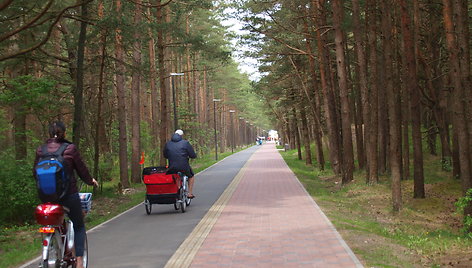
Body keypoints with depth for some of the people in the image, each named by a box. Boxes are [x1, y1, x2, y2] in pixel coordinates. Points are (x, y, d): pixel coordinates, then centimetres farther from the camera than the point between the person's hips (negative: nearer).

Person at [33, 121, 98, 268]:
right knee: (79, 226, 13)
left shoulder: (40, 150, -1)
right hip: (69, 194, -3)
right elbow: (81, 169, -2)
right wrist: (90, 180, 18)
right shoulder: (70, 149, -10)